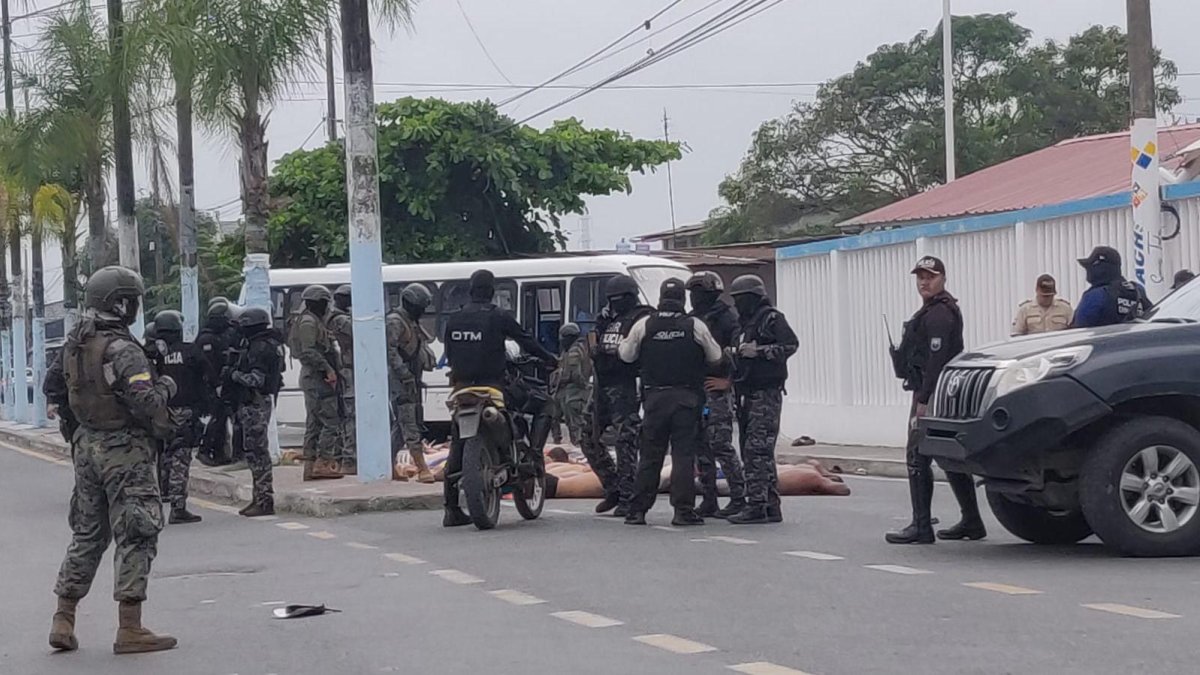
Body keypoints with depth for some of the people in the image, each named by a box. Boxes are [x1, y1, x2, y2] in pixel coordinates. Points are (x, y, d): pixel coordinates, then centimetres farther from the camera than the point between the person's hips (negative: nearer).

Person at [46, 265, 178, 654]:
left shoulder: (74, 345, 5)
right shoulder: (122, 350, -20)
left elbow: (52, 383, 21)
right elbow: (146, 404, -26)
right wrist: (164, 387, -6)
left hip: (87, 446, 8)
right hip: (124, 450, -8)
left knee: (87, 534, 17)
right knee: (136, 536, -3)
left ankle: (63, 620, 18)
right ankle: (129, 629, -4)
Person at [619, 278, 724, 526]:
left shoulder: (644, 325, -2)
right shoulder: (695, 326, -4)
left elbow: (627, 356, 7)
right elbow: (716, 358, 5)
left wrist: (623, 342, 28)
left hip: (655, 396, 1)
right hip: (686, 397, -1)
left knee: (650, 455, 7)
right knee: (684, 454, 0)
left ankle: (638, 510, 8)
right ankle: (683, 510, -4)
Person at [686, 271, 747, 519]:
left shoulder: (727, 318, -8)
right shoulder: (693, 319, 16)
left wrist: (728, 381, -15)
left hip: (718, 390, -8)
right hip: (695, 391, 8)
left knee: (721, 445, -10)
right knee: (701, 447, 8)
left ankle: (739, 498, -3)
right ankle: (708, 501, 14)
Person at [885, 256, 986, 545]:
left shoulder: (939, 314, -14)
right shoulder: (932, 311, 20)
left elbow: (936, 360, -22)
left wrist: (923, 399, -24)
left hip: (933, 394, -11)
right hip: (930, 393, 11)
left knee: (917, 458, -11)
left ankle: (921, 527, -12)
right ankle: (972, 522, 20)